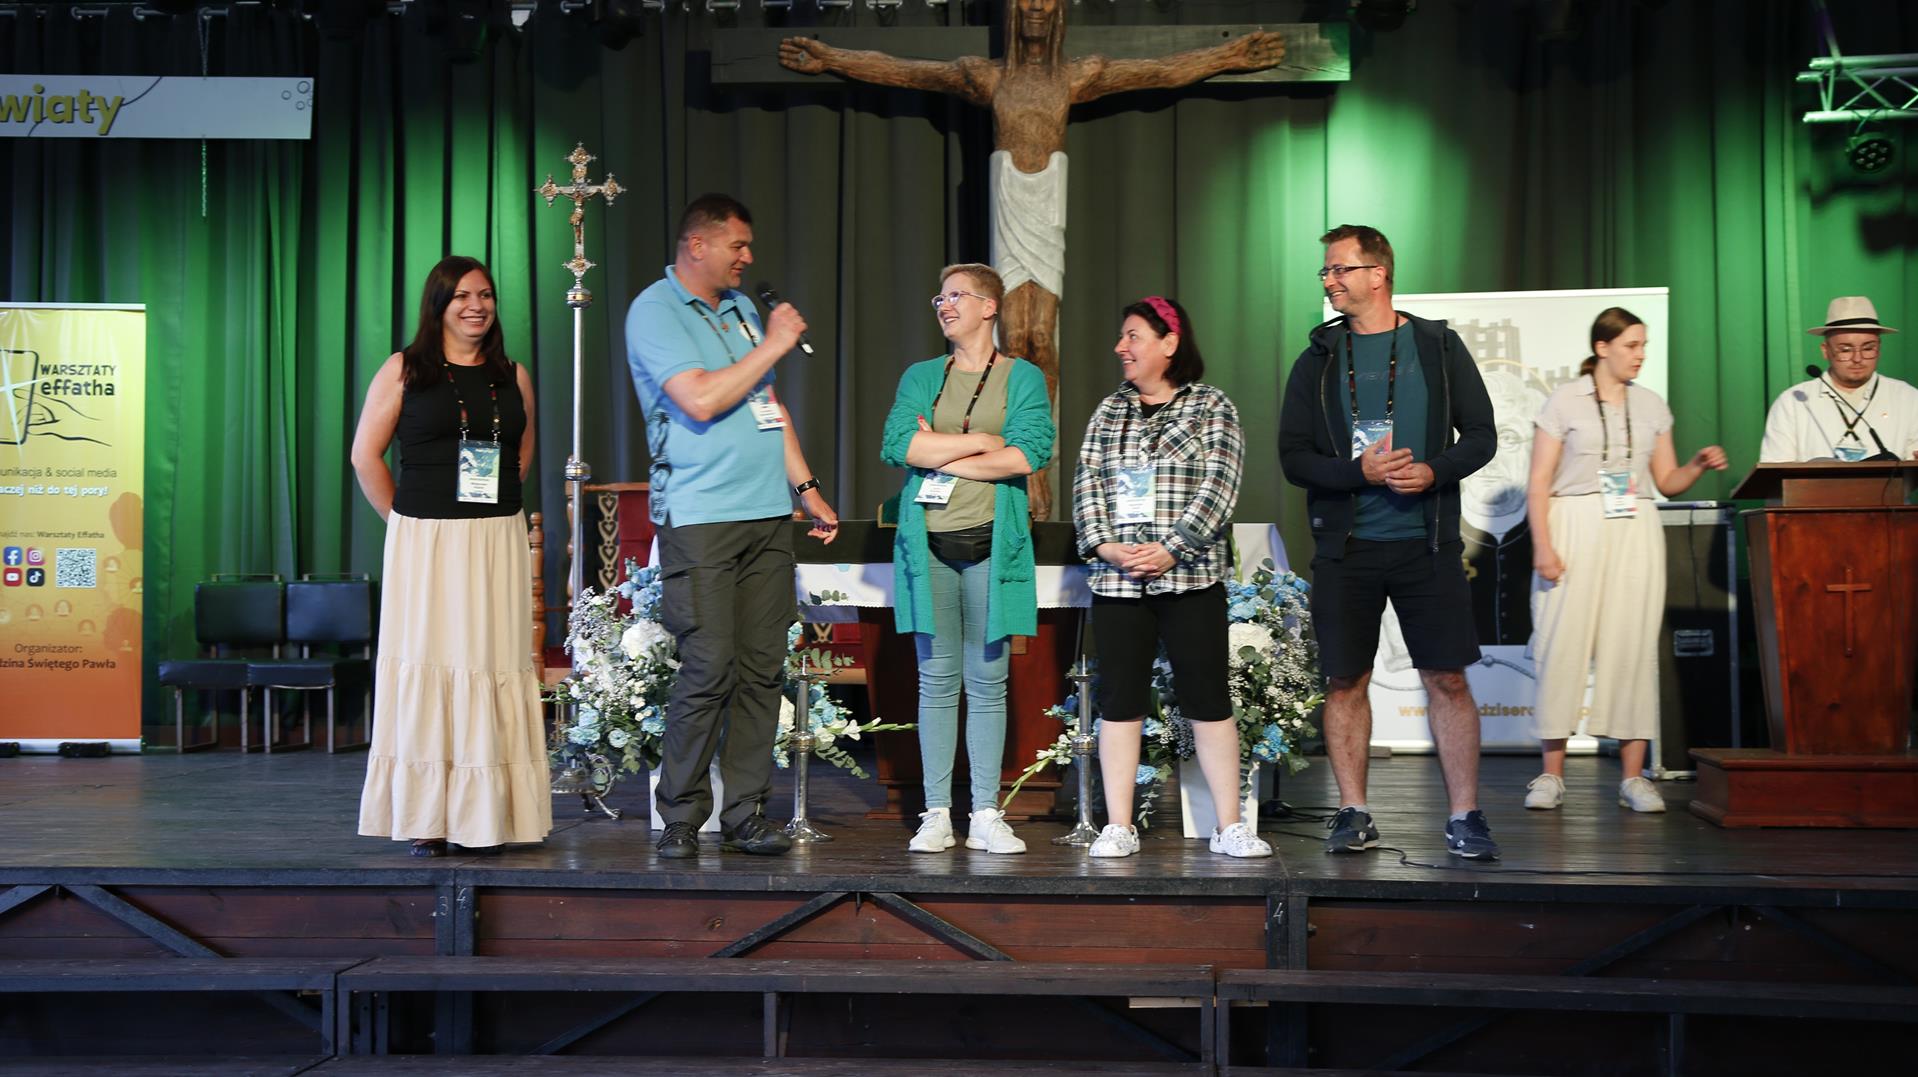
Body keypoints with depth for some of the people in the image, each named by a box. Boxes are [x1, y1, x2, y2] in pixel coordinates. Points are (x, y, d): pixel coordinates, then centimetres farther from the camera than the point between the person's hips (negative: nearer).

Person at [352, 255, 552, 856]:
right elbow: (366, 455, 3)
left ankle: (489, 817, 8)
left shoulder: (513, 376, 11)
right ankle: (426, 821, 4)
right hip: (424, 542, -3)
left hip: (498, 542, 3)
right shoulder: (404, 370, 3)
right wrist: (406, 519, 2)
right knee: (426, 669, -2)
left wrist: (494, 509, 14)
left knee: (494, 668, 1)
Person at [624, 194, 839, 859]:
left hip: (768, 513, 7)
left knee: (762, 669, 4)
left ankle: (746, 814, 11)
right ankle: (680, 819, 4)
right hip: (699, 517, -7)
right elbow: (700, 400, -17)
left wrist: (805, 485, 19)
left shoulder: (741, 307, 19)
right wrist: (773, 346, -8)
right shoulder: (654, 311, -4)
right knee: (709, 670, -9)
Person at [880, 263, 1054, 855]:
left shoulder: (1024, 378, 8)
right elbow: (895, 444, -3)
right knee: (937, 680, 3)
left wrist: (941, 457, -6)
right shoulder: (920, 376, 15)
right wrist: (982, 440, -7)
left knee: (988, 682, 1)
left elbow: (1032, 451, -9)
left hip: (992, 542, -2)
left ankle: (986, 816, 5)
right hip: (929, 544, 2)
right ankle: (936, 814, 7)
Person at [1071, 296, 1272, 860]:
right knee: (1119, 701, 4)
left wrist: (1170, 549, -16)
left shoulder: (1212, 406, 3)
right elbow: (1087, 483, 7)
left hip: (1190, 576, -3)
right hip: (1116, 580, 3)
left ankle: (1230, 826, 5)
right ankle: (1118, 827, 10)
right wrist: (1103, 544, -9)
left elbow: (1219, 486, -7)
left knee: (1208, 700, -1)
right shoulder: (1109, 411, 15)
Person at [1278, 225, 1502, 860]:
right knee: (1345, 682, 4)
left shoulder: (1439, 347, 5)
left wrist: (1434, 470, -14)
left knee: (1447, 680, -2)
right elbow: (1293, 456, 2)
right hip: (1345, 546, 1)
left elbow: (1481, 436, 5)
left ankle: (1464, 818, 8)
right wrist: (1361, 473, -14)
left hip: (1427, 543, -1)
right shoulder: (1318, 360, 7)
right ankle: (1353, 814, 15)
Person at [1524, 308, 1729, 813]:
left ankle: (1634, 776, 4)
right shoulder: (1564, 401, 2)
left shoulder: (1651, 405, 13)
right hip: (1576, 529, -3)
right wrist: (1542, 545, -11)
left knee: (1635, 646, -1)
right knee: (1564, 644, -5)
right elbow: (1539, 483, -2)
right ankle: (1552, 773, 2)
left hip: (1635, 531, 3)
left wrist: (1699, 465, -5)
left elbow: (1668, 482, 15)